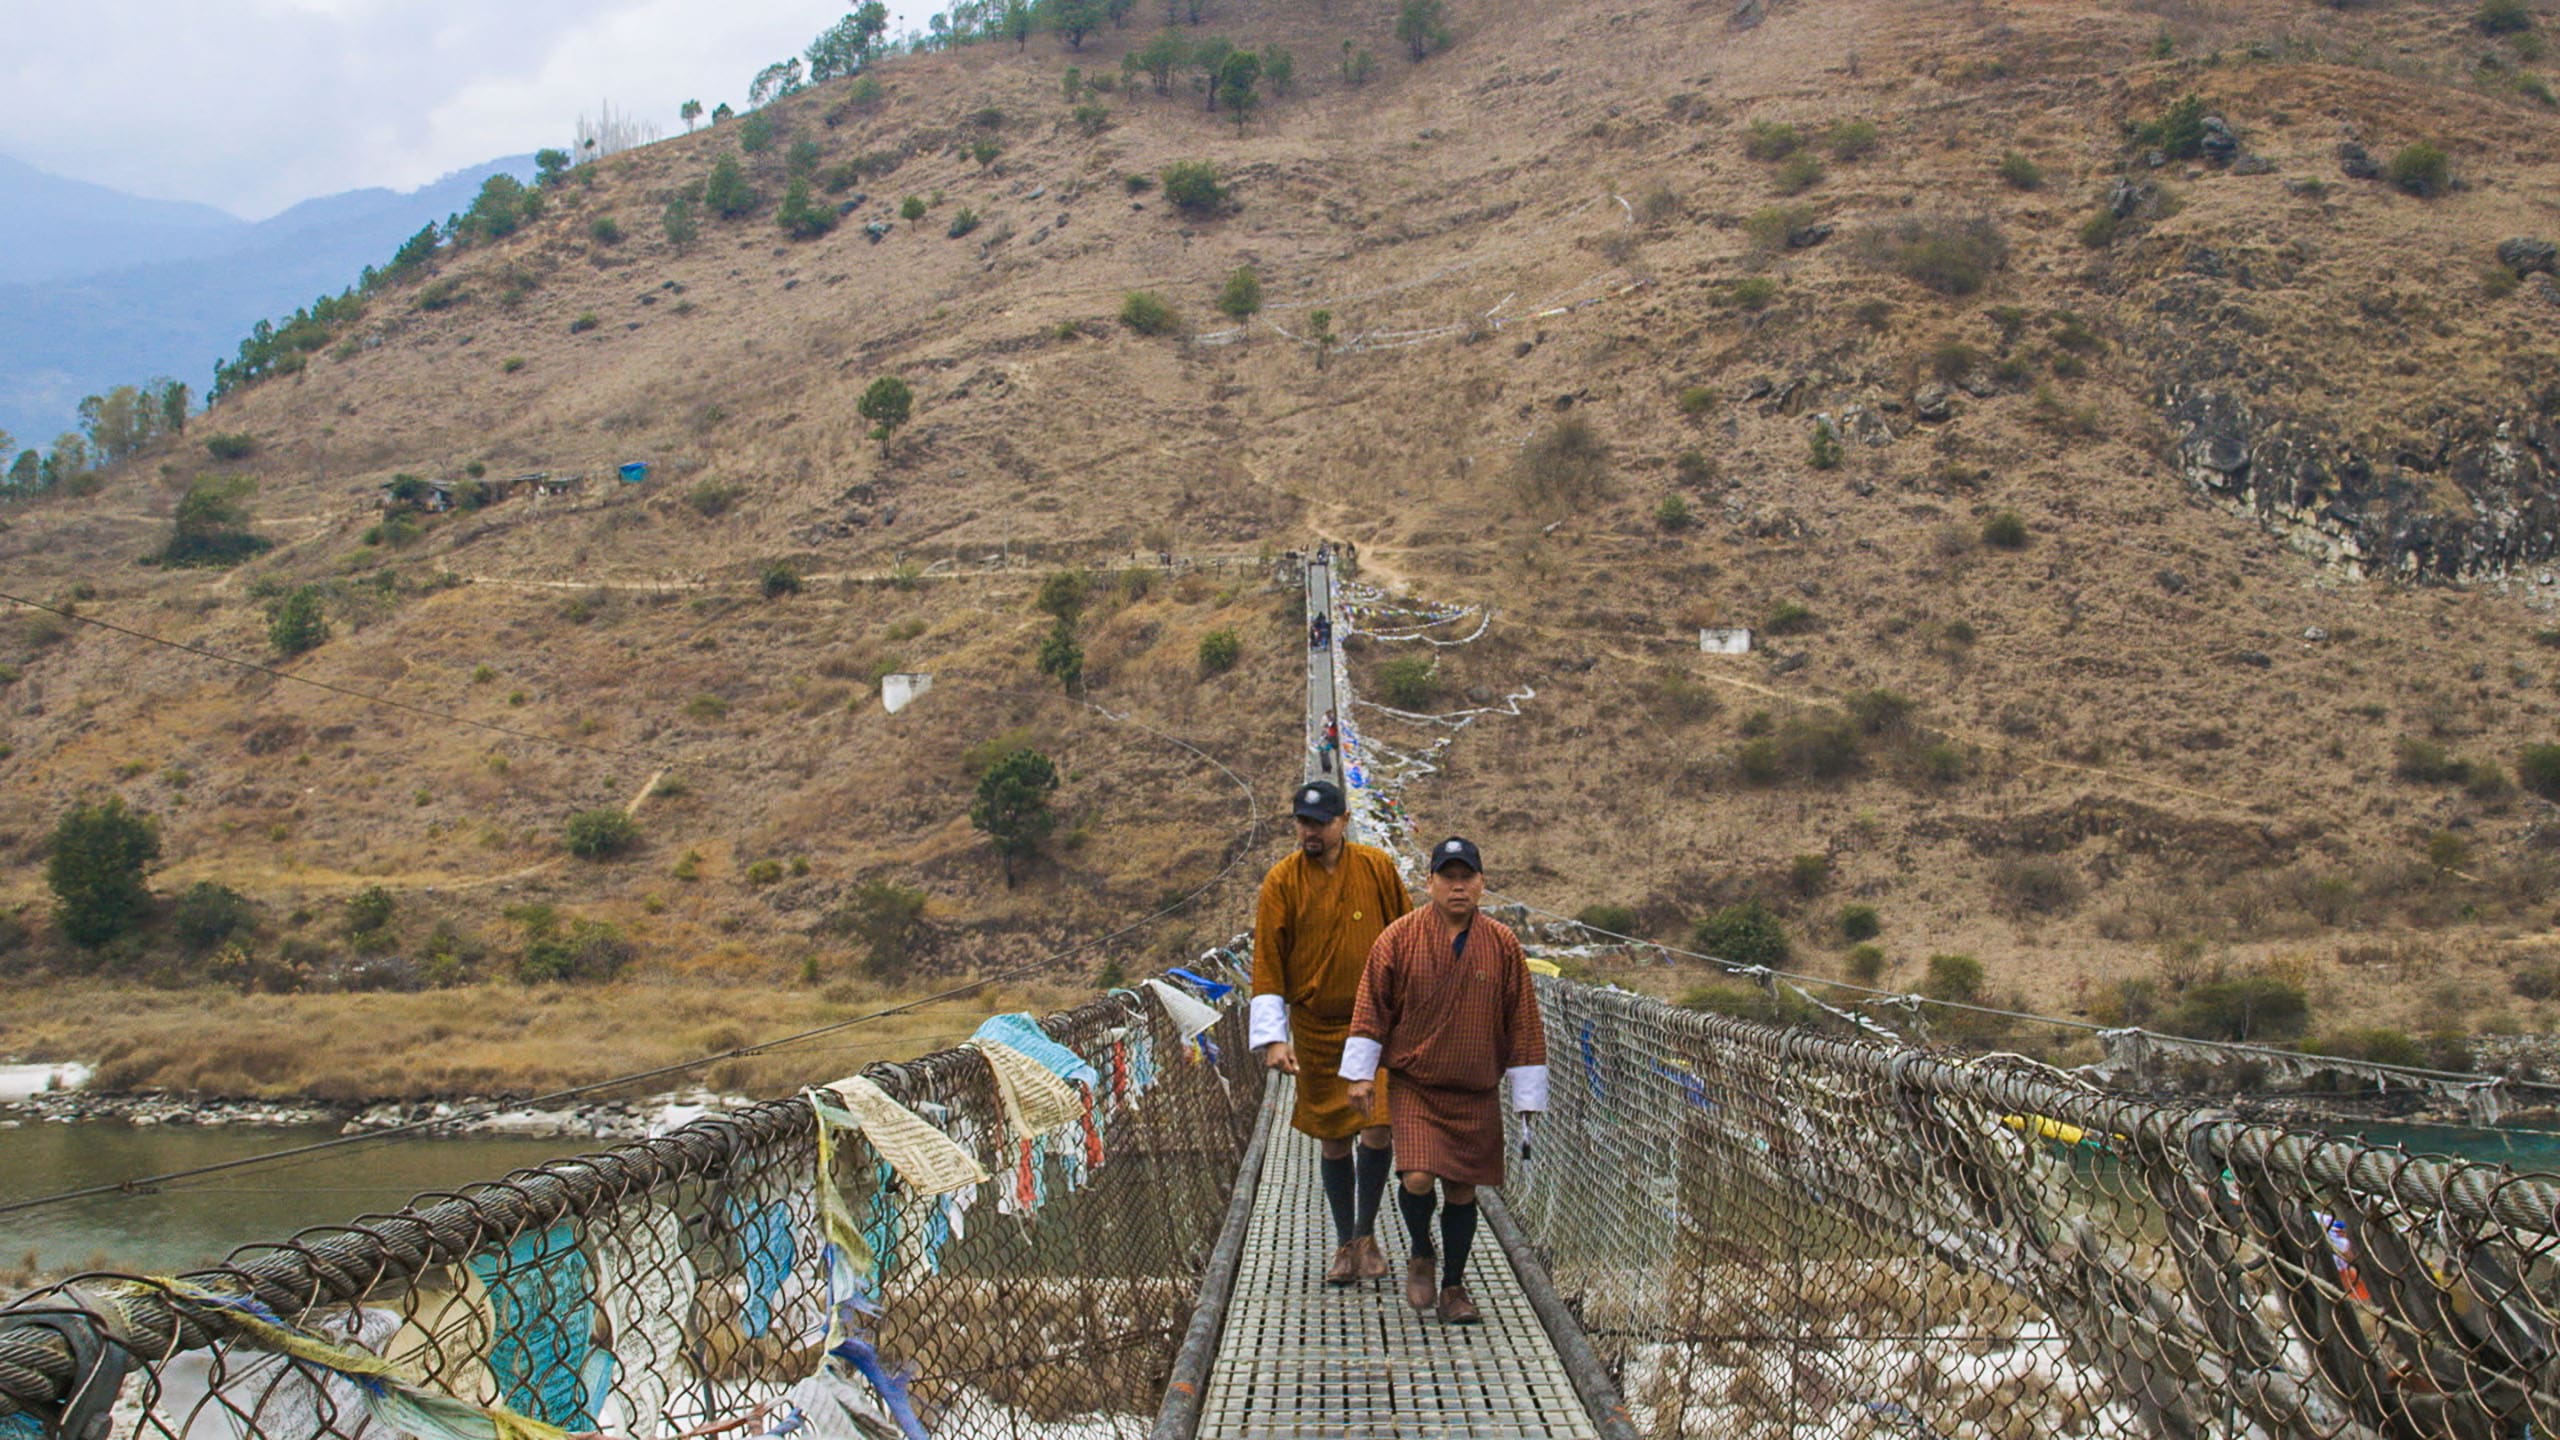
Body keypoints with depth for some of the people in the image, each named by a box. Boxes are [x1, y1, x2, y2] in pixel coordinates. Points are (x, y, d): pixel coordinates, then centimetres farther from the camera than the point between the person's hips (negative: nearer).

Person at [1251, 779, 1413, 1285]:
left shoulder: (1377, 867, -2)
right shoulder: (1281, 882, -4)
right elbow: (1267, 961, -4)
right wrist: (1272, 1038, -11)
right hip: (1315, 1029, 0)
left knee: (1376, 1131, -9)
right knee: (1333, 1141, 8)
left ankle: (1367, 1234, 12)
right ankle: (1345, 1244, 23)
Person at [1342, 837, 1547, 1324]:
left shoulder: (1503, 945, 0)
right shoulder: (1399, 938, -5)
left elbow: (1522, 1022, 6)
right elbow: (1372, 1006, 2)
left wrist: (1528, 1095, 7)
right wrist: (1361, 1073, 0)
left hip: (1477, 1095, 2)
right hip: (1413, 1086, -2)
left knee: (1463, 1191, 7)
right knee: (1418, 1178, -16)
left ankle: (1453, 1287, 25)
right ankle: (1421, 1257, 15)